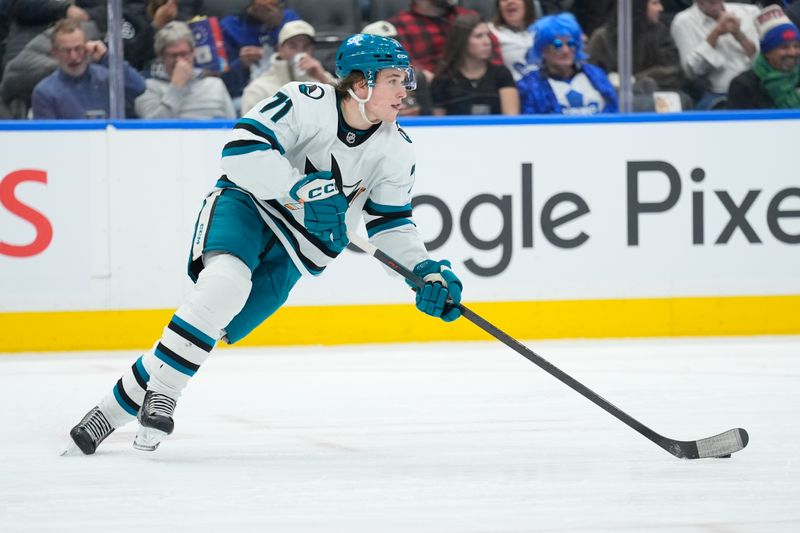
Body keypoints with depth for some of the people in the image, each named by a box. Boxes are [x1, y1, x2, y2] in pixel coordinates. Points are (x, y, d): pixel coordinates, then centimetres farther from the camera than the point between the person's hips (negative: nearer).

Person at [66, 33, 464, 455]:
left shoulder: (396, 150, -2)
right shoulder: (306, 103, -19)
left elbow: (391, 222, 6)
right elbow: (241, 150, -27)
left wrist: (426, 271, -8)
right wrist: (302, 188, -33)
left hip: (294, 249, 4)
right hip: (247, 204, -4)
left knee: (218, 328, -8)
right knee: (226, 281, -35)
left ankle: (120, 406, -2)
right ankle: (161, 390, -27)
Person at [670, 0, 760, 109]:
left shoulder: (749, 12, 10)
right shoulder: (683, 22, 2)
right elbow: (692, 71, -9)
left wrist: (739, 35, -11)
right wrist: (716, 33, -15)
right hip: (717, 95, -3)